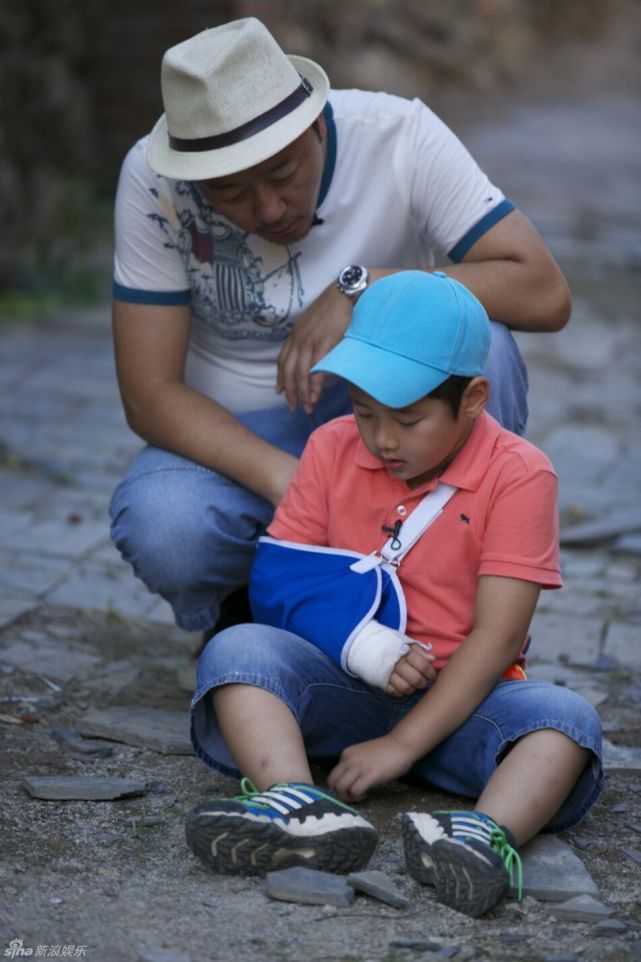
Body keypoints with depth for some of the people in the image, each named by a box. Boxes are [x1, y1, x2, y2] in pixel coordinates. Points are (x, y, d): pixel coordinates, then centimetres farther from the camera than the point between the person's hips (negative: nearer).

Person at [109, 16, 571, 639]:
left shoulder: (399, 136, -19)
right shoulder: (154, 182, -18)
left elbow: (544, 293, -24)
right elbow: (150, 395, -19)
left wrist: (364, 288, -33)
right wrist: (290, 483, -33)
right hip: (238, 441, 0)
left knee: (477, 345, -31)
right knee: (160, 531, -34)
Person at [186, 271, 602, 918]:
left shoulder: (517, 475, -9)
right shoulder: (333, 448, 3)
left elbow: (496, 635, -15)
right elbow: (277, 576, 0)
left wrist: (402, 744, -22)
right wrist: (362, 646, -18)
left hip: (458, 695, -2)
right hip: (343, 685, 2)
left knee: (567, 719, -30)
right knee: (236, 648, -24)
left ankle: (489, 836, -58)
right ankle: (301, 808, -48)